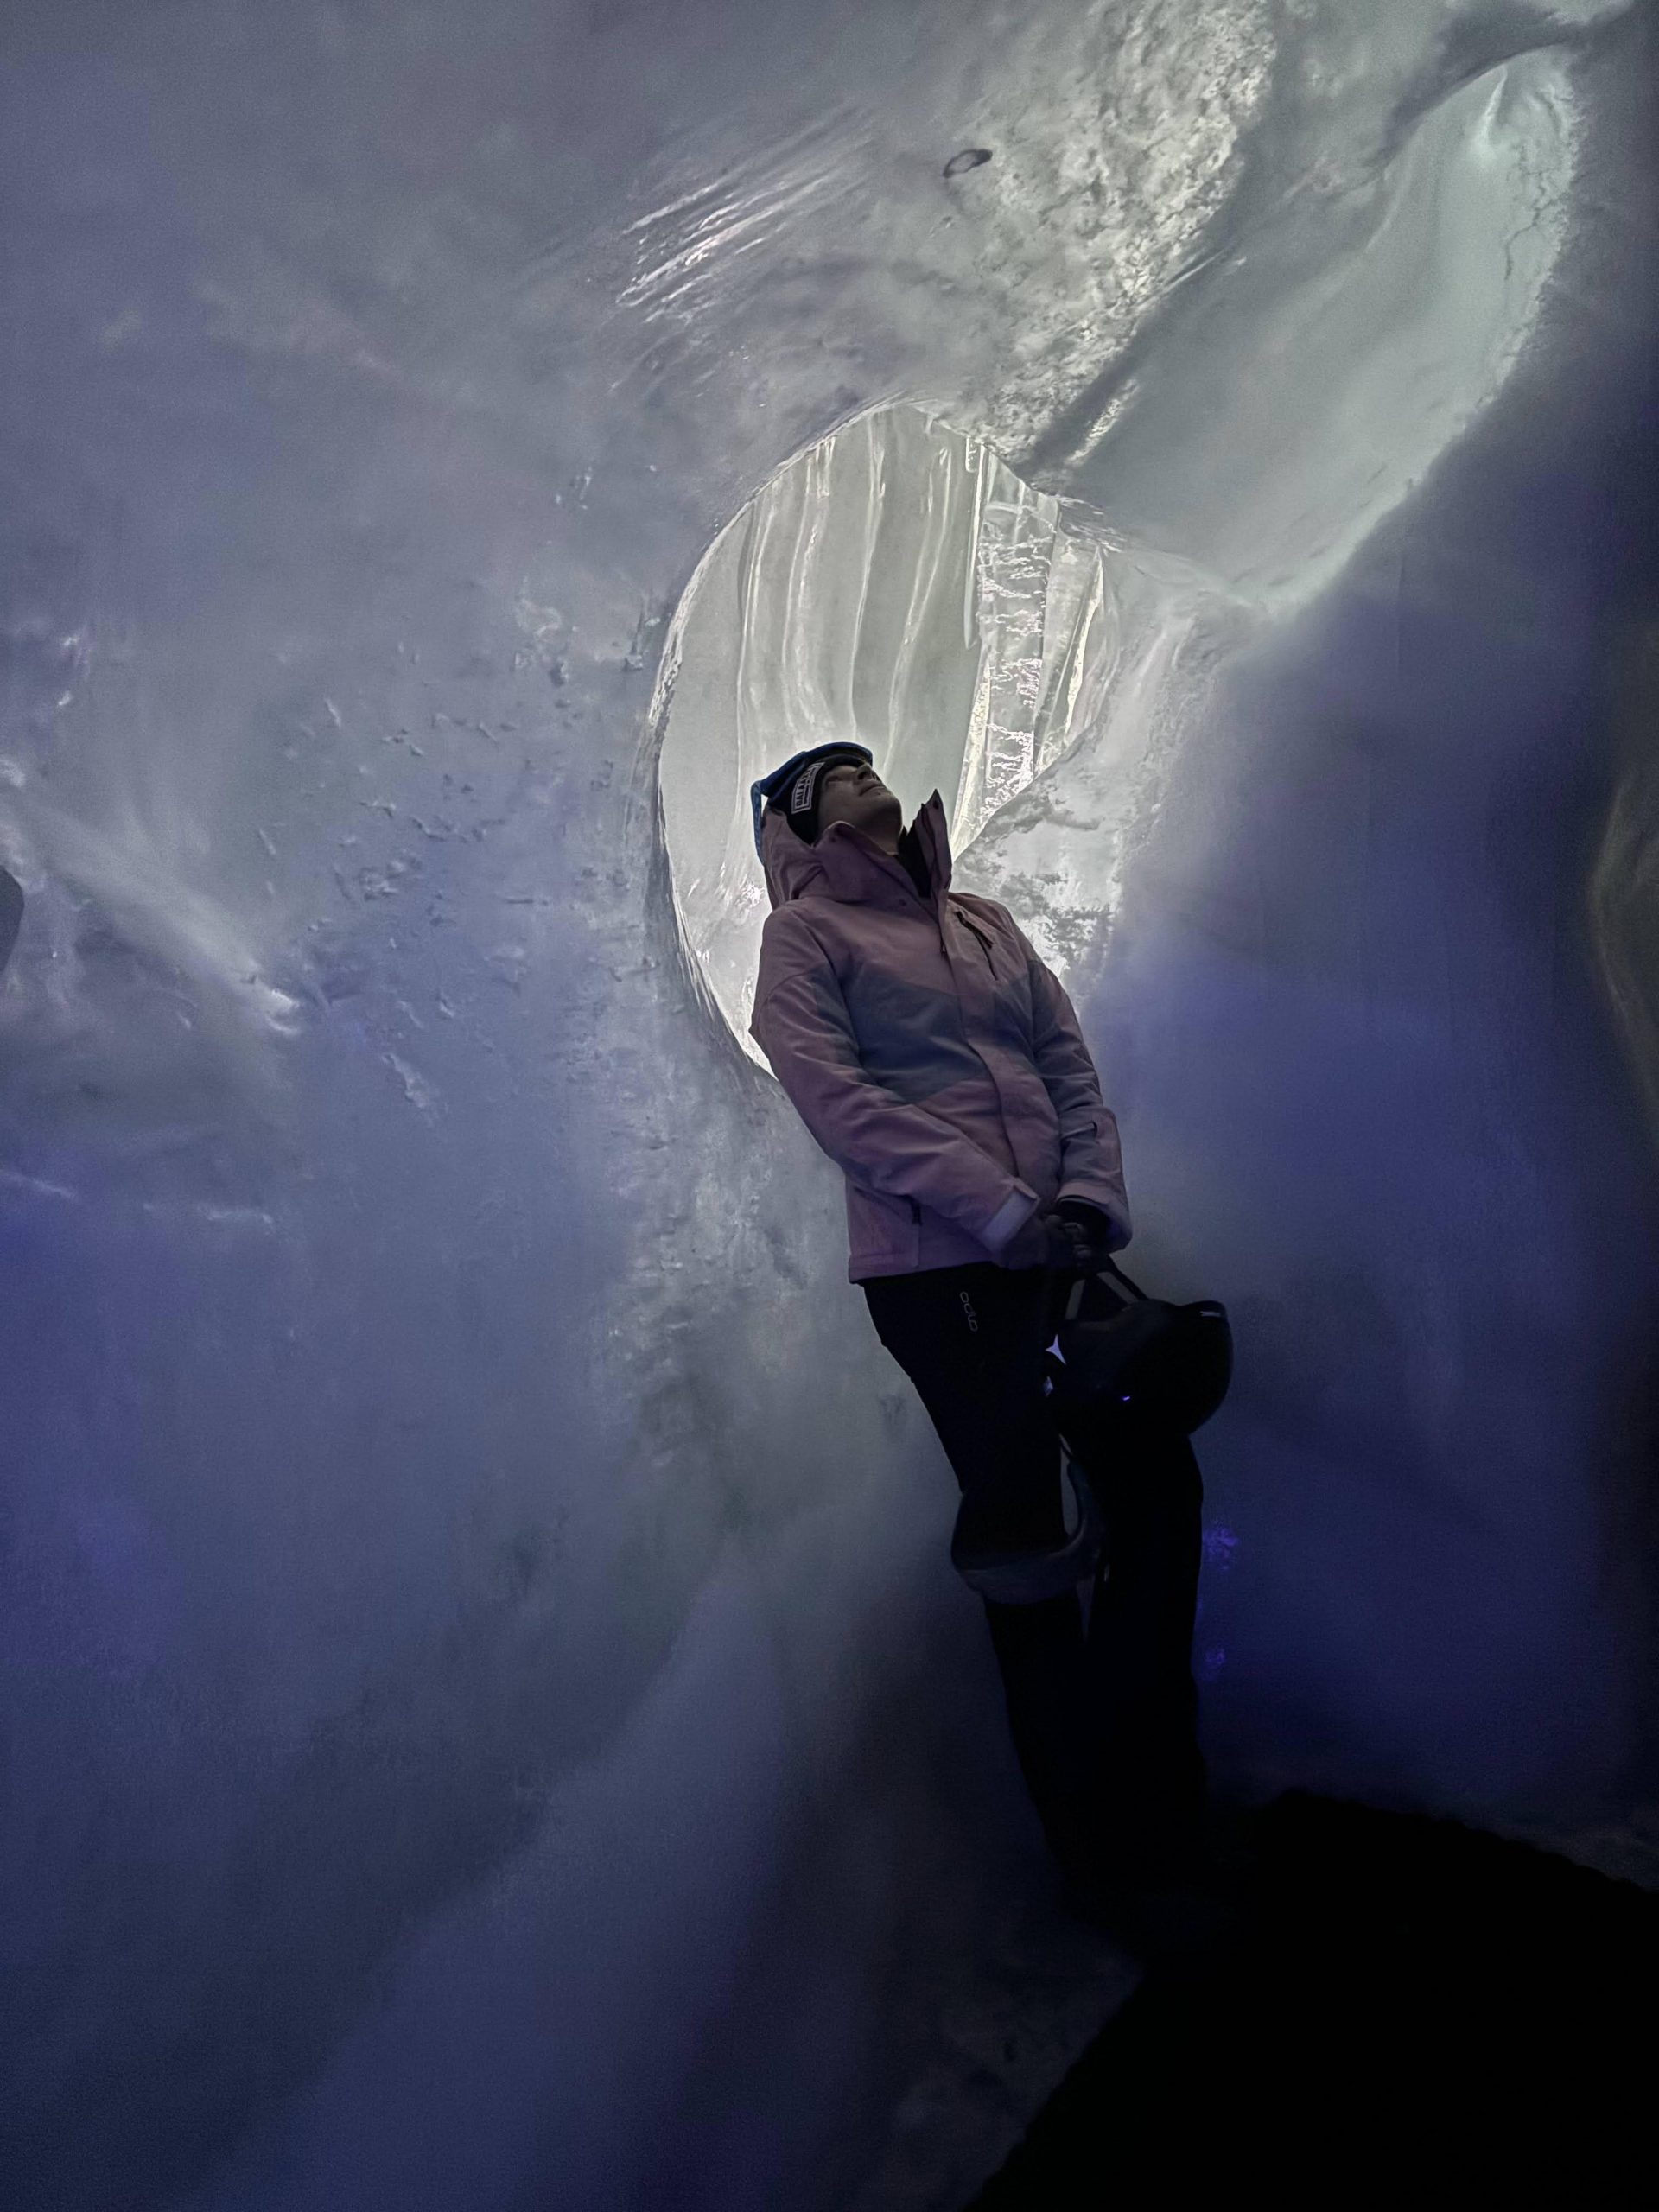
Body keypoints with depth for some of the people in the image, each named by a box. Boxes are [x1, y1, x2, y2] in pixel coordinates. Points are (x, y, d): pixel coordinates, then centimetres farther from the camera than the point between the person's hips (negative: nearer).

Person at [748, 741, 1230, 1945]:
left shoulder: (987, 922, 20)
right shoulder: (804, 933, 4)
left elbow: (1072, 1065, 13)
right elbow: (835, 1095, -10)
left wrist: (1092, 1198, -6)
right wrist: (1001, 1208, -17)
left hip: (1058, 1252, 6)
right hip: (934, 1270, -5)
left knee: (1159, 1482, 3)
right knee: (1025, 1530, 0)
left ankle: (1155, 1795, 25)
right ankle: (1100, 1848, 19)